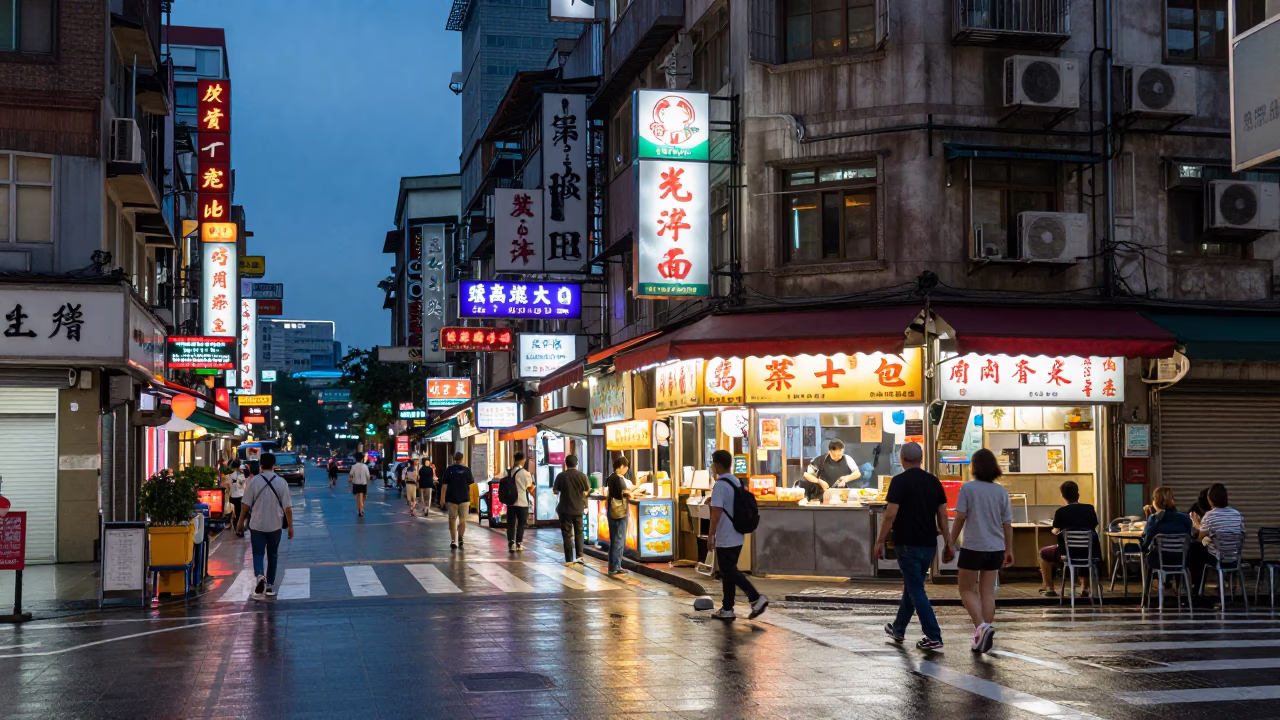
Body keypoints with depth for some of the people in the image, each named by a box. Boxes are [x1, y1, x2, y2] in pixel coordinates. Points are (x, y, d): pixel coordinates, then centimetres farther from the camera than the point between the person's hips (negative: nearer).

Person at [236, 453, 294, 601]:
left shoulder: (254, 481, -8)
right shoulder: (281, 482, -6)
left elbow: (246, 505, -4)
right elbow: (287, 507, -7)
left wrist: (241, 522, 10)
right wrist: (290, 527, 0)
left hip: (257, 524, -1)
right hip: (275, 525, 1)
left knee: (258, 553, 5)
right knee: (272, 555, 15)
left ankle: (260, 576, -23)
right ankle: (270, 586, 19)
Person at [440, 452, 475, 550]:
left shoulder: (449, 470, -3)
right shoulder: (466, 470, -6)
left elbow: (444, 485, -4)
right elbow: (471, 482, 2)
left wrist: (443, 498, 0)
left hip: (452, 498, 1)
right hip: (464, 499, -1)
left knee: (452, 520, 8)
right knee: (462, 520, 7)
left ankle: (453, 540, -1)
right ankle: (460, 538, -9)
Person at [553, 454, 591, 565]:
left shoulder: (561, 476, -11)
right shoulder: (582, 476, -8)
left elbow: (555, 491, 1)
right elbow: (587, 490, 5)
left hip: (565, 509, -2)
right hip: (578, 509, 2)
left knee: (567, 534, 4)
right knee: (579, 532, 17)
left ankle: (569, 559, 2)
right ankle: (579, 556, 8)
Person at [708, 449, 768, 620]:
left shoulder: (720, 485, -17)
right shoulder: (738, 483, 11)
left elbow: (716, 513, -21)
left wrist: (711, 535, -13)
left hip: (725, 538, -9)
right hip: (738, 536, 9)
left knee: (729, 572, -3)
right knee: (729, 571, 14)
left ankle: (756, 598, -12)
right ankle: (727, 609, 16)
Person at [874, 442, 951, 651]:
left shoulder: (899, 481, -11)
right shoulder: (934, 481, 6)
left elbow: (891, 514, -16)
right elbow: (942, 515, 6)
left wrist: (880, 541, -8)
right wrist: (948, 543, 11)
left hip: (908, 544, -6)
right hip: (929, 544, 6)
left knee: (916, 590, -3)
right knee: (911, 586, 19)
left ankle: (933, 637, -8)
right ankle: (898, 629, 33)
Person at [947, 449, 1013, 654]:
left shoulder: (968, 488, -8)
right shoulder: (1001, 491, 4)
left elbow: (960, 518, -8)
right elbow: (1007, 524, 6)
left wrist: (951, 542, 3)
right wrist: (1009, 550, 15)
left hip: (972, 547, -4)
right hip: (995, 548, 4)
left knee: (967, 590, 7)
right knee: (988, 592, 11)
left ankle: (981, 626, -15)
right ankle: (984, 637, 11)